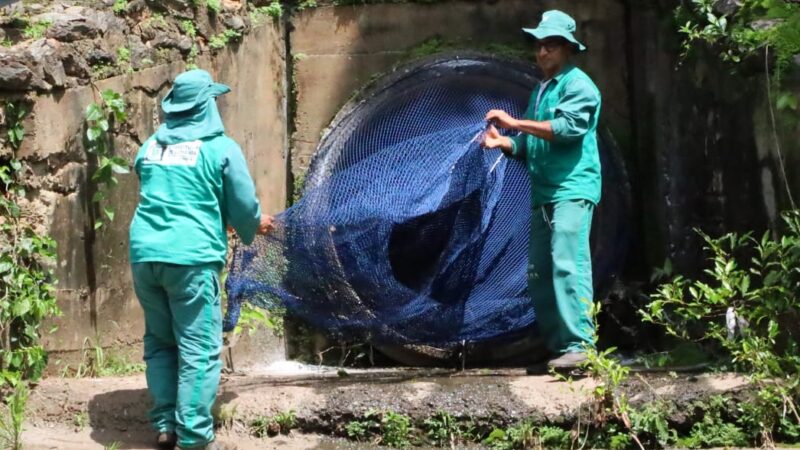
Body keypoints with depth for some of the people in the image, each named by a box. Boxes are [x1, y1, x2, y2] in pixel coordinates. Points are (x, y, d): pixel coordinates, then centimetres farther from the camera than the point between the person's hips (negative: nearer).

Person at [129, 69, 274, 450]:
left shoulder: (150, 146, 14)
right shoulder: (221, 147, -3)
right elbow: (244, 205, 0)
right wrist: (256, 226, 24)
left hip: (145, 255, 6)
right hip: (191, 258, -6)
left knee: (159, 343, 17)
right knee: (198, 349, -1)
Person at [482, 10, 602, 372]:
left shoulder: (578, 85, -4)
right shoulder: (541, 90, 22)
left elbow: (568, 127, -20)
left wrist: (515, 123, -19)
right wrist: (503, 142, 1)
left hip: (572, 189, -9)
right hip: (543, 193, 9)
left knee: (567, 264, -19)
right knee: (539, 273, 8)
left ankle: (579, 345, -22)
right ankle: (557, 343, 14)